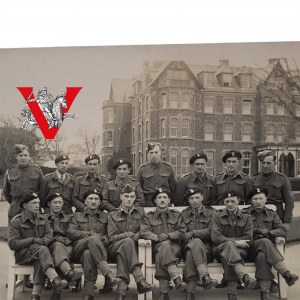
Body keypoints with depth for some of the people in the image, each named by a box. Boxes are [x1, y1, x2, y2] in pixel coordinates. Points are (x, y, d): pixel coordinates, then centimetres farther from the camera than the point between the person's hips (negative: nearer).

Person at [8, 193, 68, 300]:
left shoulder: (42, 218, 14)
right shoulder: (16, 221, -1)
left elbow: (49, 235, 4)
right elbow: (12, 243, -8)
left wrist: (42, 241, -18)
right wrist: (33, 240, -14)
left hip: (38, 252, 4)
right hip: (23, 253, -4)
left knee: (39, 261, -33)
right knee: (42, 250, -34)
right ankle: (55, 280, -51)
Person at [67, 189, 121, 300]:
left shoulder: (105, 217, 25)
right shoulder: (77, 215, 24)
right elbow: (70, 233, 7)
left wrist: (102, 239, -8)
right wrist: (90, 234, -6)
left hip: (98, 249, 1)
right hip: (79, 249, -1)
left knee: (88, 254, -39)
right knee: (93, 239, -37)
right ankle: (109, 275, -47)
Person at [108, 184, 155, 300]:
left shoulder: (140, 211, 16)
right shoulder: (113, 215, 13)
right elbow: (111, 237, 2)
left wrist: (135, 236, -14)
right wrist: (126, 235, -17)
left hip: (134, 247, 2)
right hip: (115, 248, -1)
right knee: (128, 241, -36)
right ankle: (140, 281, -49)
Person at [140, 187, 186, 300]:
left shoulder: (176, 215, 21)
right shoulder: (149, 217, 21)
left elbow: (182, 232, 8)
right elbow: (144, 232, 3)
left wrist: (168, 235, -12)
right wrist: (157, 237, -16)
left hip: (175, 247, 0)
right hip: (157, 247, 0)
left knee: (160, 256, -35)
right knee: (165, 244, -37)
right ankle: (177, 279, -48)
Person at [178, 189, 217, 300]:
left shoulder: (211, 213, 14)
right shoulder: (184, 214, 22)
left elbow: (211, 231, -1)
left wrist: (193, 233, -9)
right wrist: (186, 236, -11)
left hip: (206, 248, -1)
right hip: (188, 245, 1)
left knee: (191, 253, -38)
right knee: (196, 242, -38)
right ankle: (205, 277, -52)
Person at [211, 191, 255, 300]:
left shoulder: (246, 217, 16)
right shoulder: (216, 216, 14)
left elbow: (249, 239, 2)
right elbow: (215, 237, -1)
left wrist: (226, 239, -6)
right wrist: (234, 242, -15)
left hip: (240, 250, 1)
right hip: (220, 250, 0)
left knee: (228, 257, -36)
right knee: (229, 245, -37)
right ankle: (245, 277, -56)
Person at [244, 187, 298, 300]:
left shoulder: (272, 214, 23)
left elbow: (283, 231, 10)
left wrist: (269, 233, -8)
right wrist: (258, 231, -5)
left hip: (267, 247, 2)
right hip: (251, 247, -2)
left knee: (262, 256, -38)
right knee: (265, 242, -38)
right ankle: (286, 274, -51)